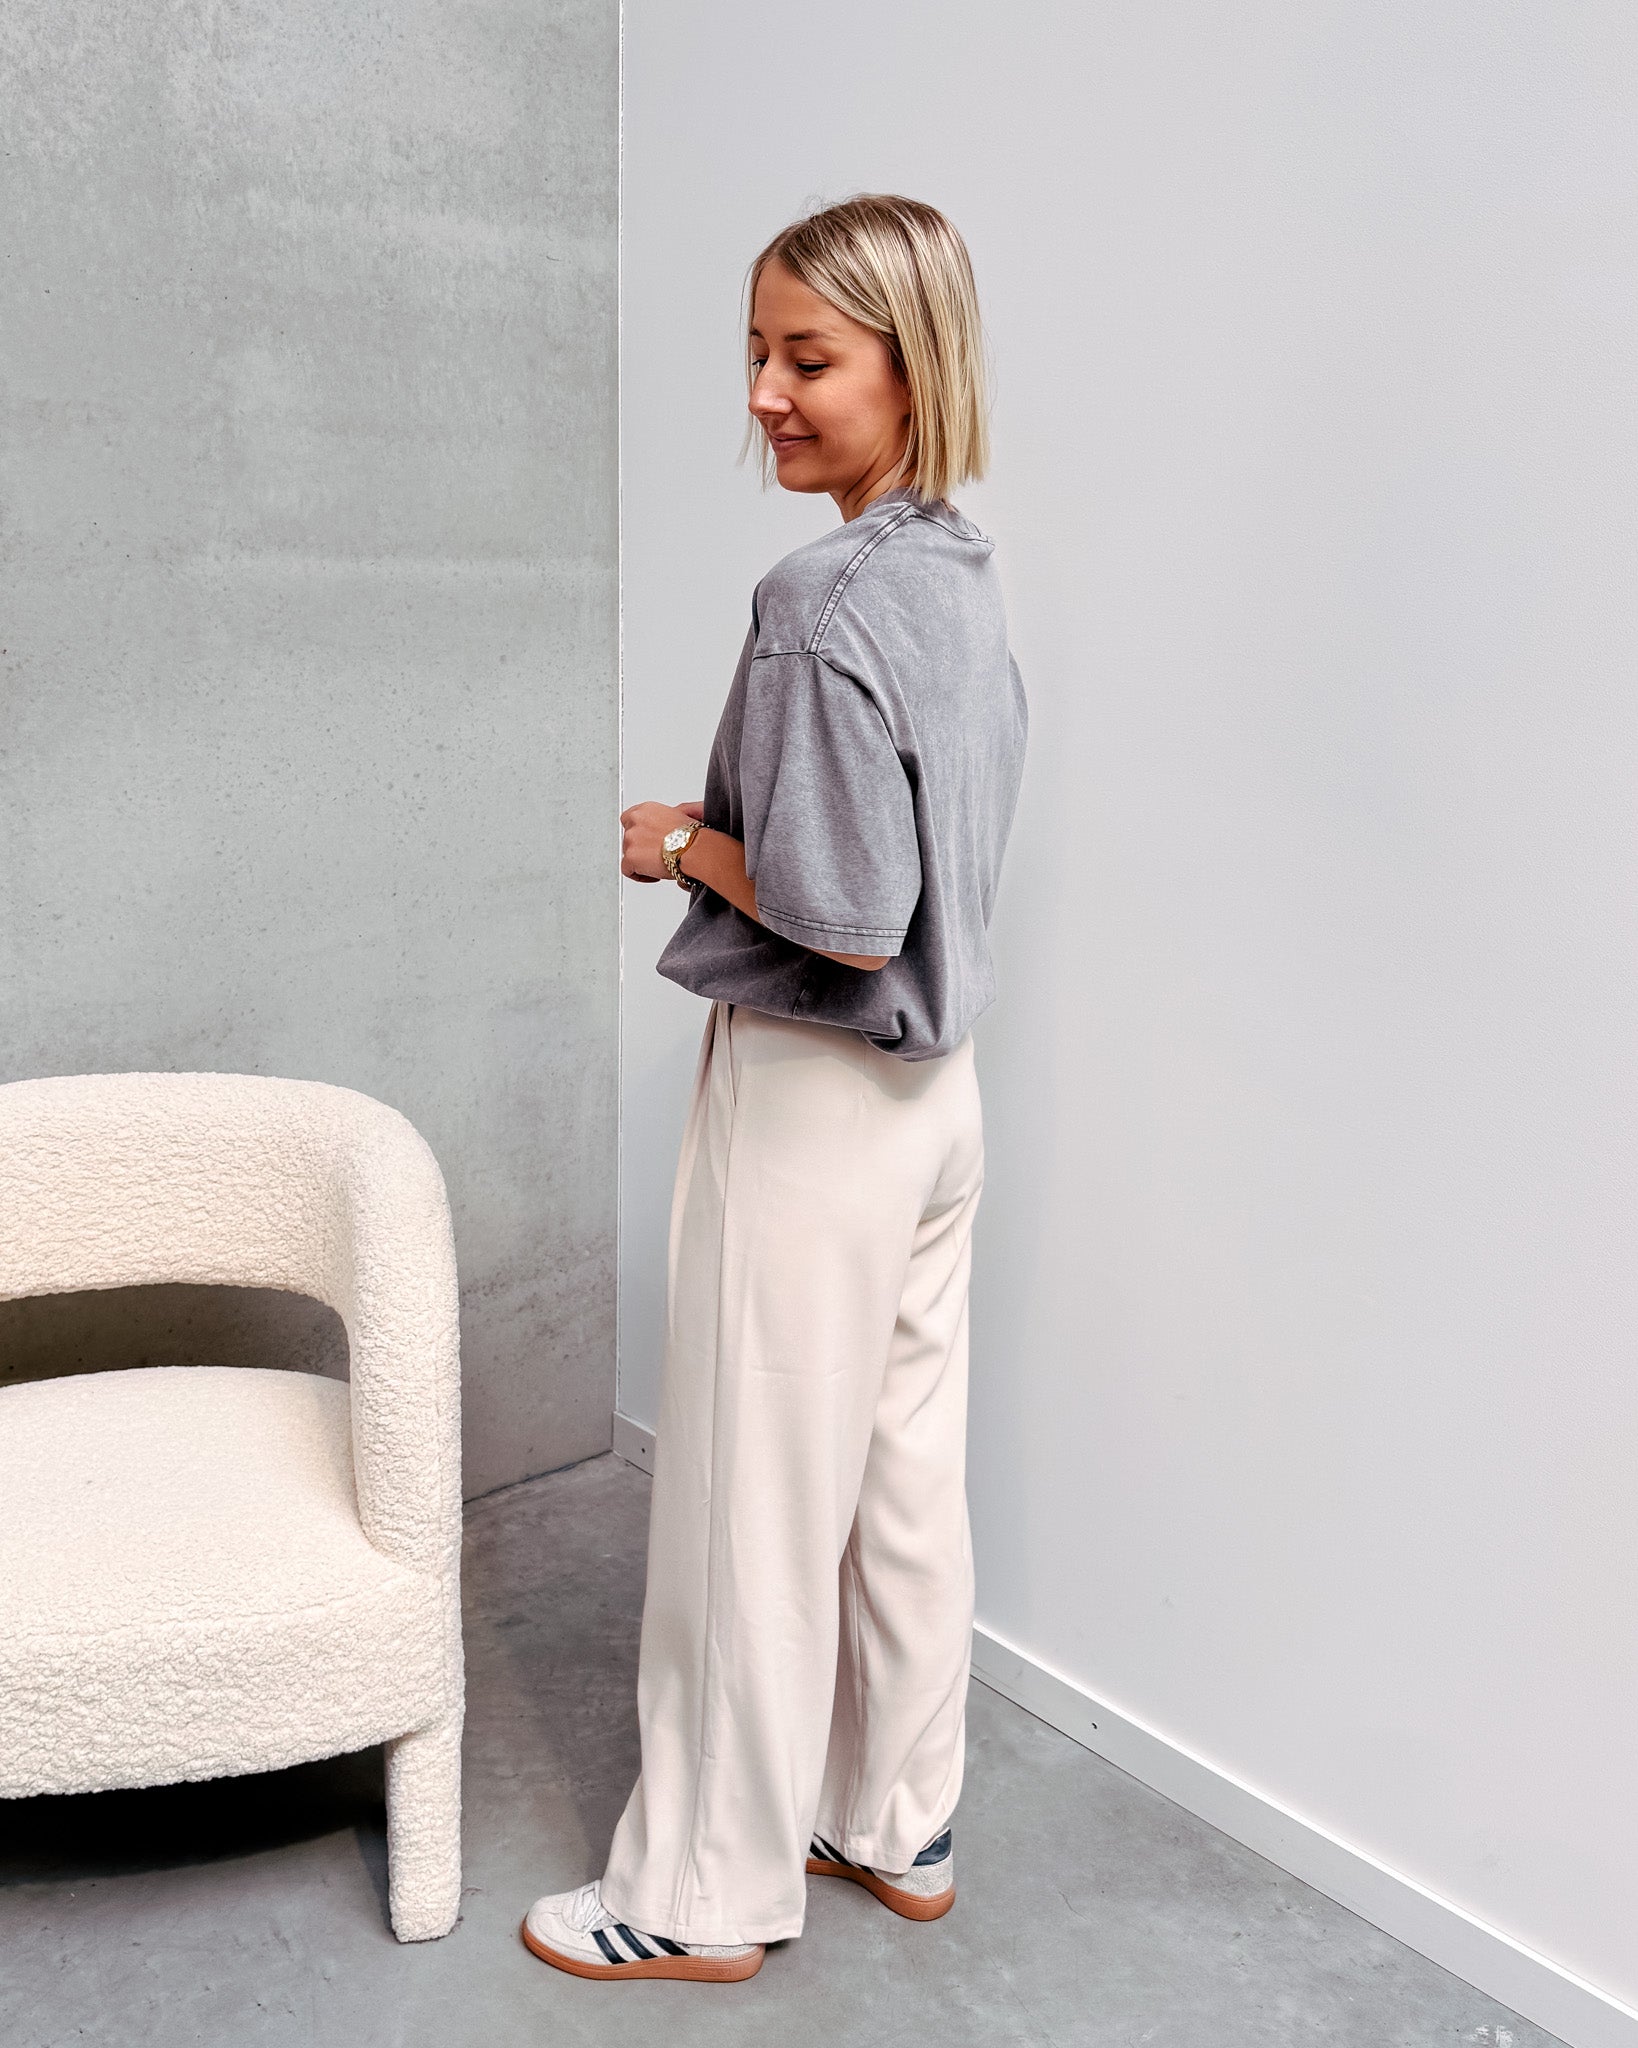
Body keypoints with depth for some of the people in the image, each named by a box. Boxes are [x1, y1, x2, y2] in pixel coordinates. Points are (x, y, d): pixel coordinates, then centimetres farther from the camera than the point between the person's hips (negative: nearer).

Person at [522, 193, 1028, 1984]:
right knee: (908, 1481, 18)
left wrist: (685, 846, -9)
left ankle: (708, 1892, 23)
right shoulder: (966, 578, 7)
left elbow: (844, 919, -25)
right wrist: (735, 826, 9)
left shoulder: (830, 608, -21)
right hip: (938, 1092, 9)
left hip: (811, 1098, -9)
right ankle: (900, 1830, 35)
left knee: (757, 1501, 5)